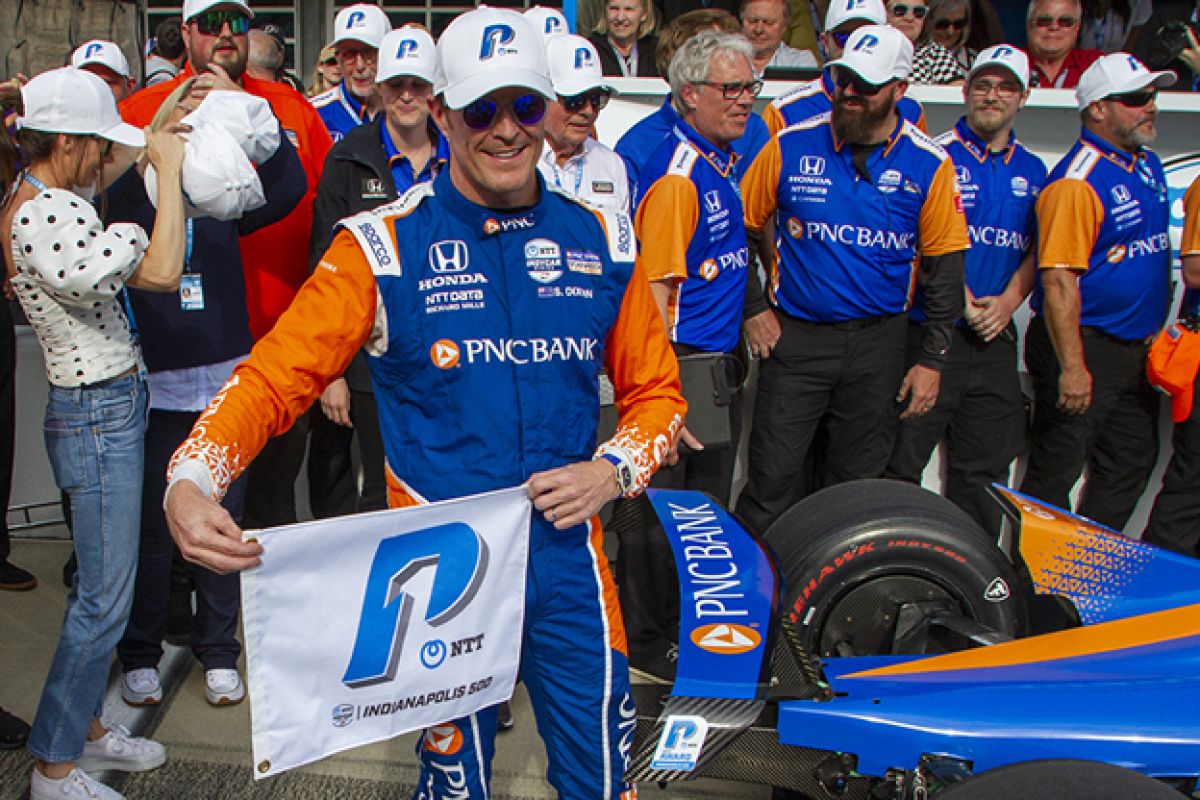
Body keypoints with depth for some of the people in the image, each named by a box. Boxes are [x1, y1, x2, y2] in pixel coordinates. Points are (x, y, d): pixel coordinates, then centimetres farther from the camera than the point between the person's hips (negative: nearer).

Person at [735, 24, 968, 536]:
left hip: (878, 342, 1)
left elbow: (944, 267, 3)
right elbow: (740, 229, 6)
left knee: (858, 481, 13)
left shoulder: (929, 165, -1)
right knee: (771, 478, -1)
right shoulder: (791, 146, -3)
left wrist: (932, 359, 0)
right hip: (795, 336, -1)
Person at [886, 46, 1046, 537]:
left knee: (984, 468, 11)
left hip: (995, 339, 5)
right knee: (902, 460, -3)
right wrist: (957, 298, -16)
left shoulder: (1032, 171, 14)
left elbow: (1036, 249, 14)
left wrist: (1009, 300, -4)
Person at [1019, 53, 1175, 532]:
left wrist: (1153, 332, 20)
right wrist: (1072, 366, -25)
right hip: (1085, 346, -10)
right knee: (1056, 468, 0)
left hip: (1135, 349, 10)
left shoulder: (1148, 165, 11)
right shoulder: (1077, 181, -18)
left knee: (1132, 461, 18)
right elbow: (1058, 278, -24)